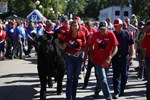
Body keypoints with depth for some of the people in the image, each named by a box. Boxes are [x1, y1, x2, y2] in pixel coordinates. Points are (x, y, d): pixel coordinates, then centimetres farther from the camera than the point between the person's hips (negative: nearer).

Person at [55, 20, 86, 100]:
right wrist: (57, 43, -21)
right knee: (70, 78, -5)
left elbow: (85, 46, 3)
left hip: (78, 57, 1)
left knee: (76, 77, 13)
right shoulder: (68, 35, -7)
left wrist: (80, 51, -14)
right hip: (69, 57, -1)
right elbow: (63, 47, -5)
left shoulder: (82, 35, -7)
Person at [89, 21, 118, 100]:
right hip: (98, 59, -1)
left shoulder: (111, 35, -11)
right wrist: (91, 54, 0)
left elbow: (115, 48, -14)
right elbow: (91, 45, 11)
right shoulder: (95, 35, -7)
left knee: (102, 77, 18)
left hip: (107, 60, 1)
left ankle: (97, 90, 44)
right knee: (103, 78, -7)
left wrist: (109, 58, -25)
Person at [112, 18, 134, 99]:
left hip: (125, 57, 0)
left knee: (124, 75, 9)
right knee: (116, 75, -3)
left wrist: (131, 58, -5)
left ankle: (122, 90, 26)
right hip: (115, 57, 0)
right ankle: (117, 92, -1)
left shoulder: (127, 34, -2)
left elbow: (131, 46, -1)